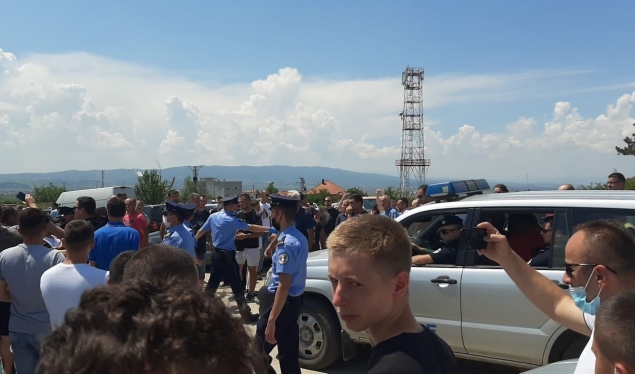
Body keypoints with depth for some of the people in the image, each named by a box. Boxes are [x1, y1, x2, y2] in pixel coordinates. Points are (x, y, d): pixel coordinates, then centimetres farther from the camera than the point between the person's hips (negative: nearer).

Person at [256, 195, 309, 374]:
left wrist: (271, 319, -25)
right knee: (289, 353, 17)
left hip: (285, 301, -10)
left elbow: (284, 285, -26)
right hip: (295, 299, 10)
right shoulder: (300, 238, 7)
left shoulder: (286, 242, -22)